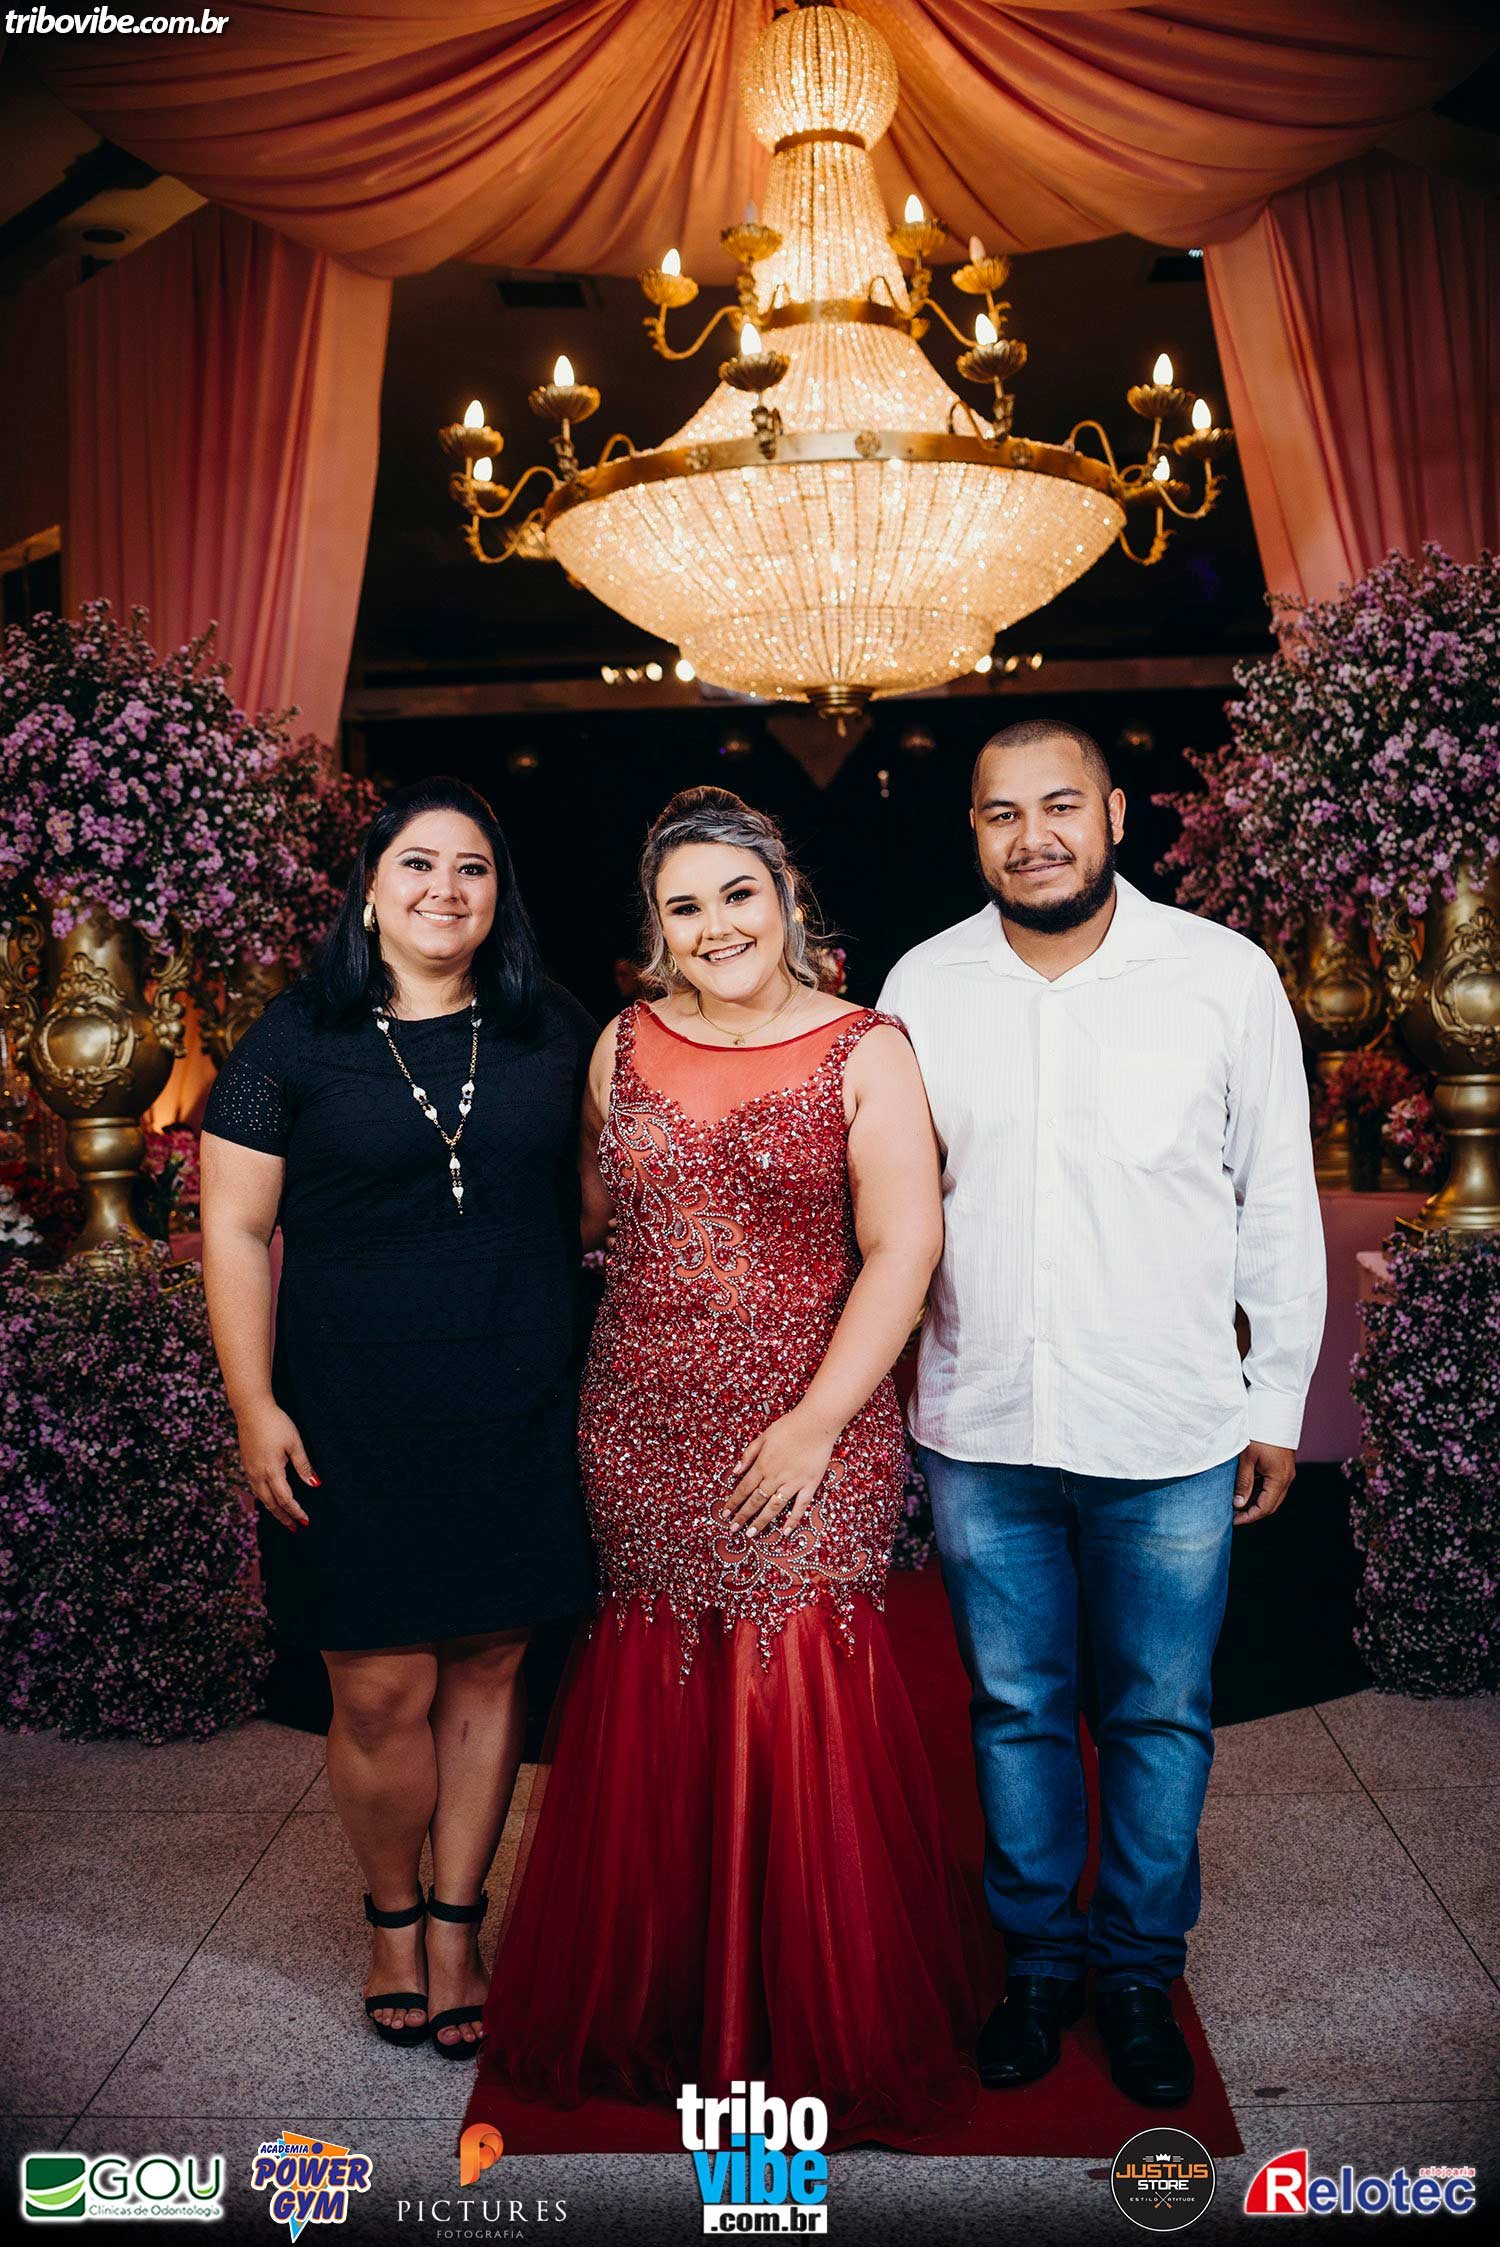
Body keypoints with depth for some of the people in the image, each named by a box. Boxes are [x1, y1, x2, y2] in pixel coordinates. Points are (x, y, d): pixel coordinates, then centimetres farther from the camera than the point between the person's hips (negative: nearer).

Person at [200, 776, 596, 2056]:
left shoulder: (554, 1035, 6)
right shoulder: (296, 1040, -1)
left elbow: (592, 1197, 16)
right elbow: (237, 1231, -1)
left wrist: (585, 1360, 9)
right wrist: (256, 1406, -6)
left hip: (517, 1415, 2)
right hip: (351, 1419, -2)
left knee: (489, 1669, 10)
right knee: (381, 1694, 2)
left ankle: (458, 1924, 31)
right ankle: (393, 1915, 31)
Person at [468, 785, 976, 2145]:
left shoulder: (865, 1054, -3)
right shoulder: (624, 1047, 9)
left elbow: (902, 1249, -8)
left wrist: (816, 1421, -14)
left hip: (809, 1439, -3)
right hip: (643, 1434, 4)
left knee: (801, 1712, -2)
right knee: (651, 1710, 9)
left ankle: (823, 2031, 21)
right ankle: (655, 2007, 31)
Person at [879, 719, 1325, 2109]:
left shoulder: (1226, 977, -5)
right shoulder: (923, 985, 1)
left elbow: (1278, 1202, 2)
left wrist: (1278, 1402, 3)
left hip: (1171, 1436, -1)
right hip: (978, 1431, 2)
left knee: (1160, 1717, 13)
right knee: (1016, 1710, 15)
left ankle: (1140, 1971, 35)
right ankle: (1039, 1959, 36)